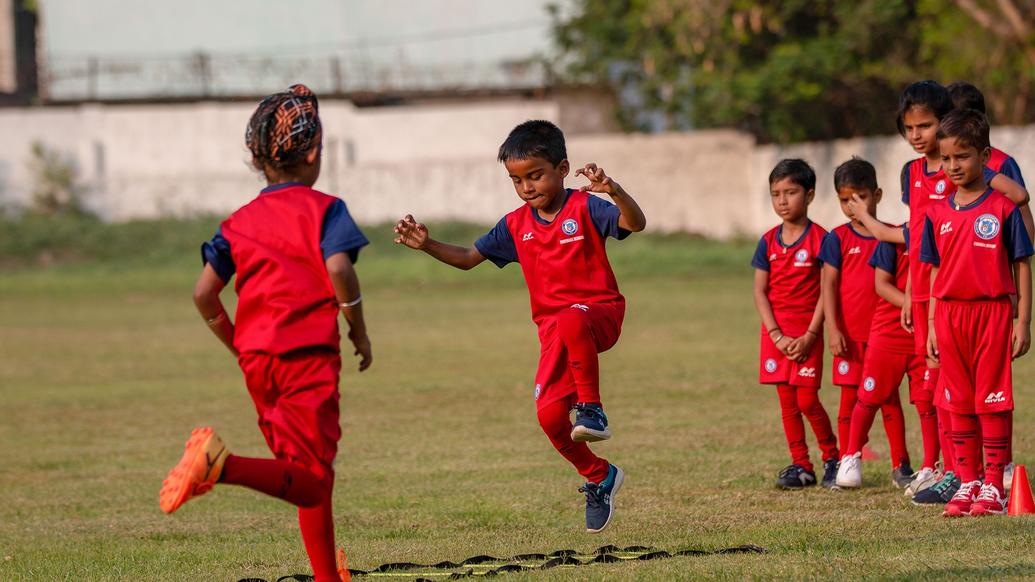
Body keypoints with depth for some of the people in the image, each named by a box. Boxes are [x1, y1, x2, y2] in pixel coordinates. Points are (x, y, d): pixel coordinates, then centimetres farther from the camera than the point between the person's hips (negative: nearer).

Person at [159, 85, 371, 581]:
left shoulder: (240, 222, 13)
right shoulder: (323, 209, -2)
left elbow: (204, 293, 7)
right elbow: (338, 268, -19)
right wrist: (359, 331, -5)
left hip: (257, 359, 6)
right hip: (309, 354, -6)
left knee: (310, 481, 17)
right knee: (311, 479, -10)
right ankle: (221, 465, -34)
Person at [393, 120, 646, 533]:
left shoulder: (585, 208, -7)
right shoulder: (516, 226, 9)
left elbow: (636, 223, -22)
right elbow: (469, 258, 16)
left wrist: (613, 190, -42)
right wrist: (427, 245, 0)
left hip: (600, 312, -5)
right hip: (552, 327, 5)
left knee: (571, 321, -43)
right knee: (549, 414, -11)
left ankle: (591, 409, -30)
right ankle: (598, 477, 13)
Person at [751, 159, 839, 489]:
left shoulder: (819, 239, -7)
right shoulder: (769, 242, 5)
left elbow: (826, 291, -8)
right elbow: (760, 291, 3)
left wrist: (810, 335, -13)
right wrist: (777, 335, -7)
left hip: (807, 333, -4)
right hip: (776, 333, 4)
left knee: (807, 400, -7)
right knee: (787, 402, 6)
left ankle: (831, 457, 12)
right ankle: (800, 466, 13)